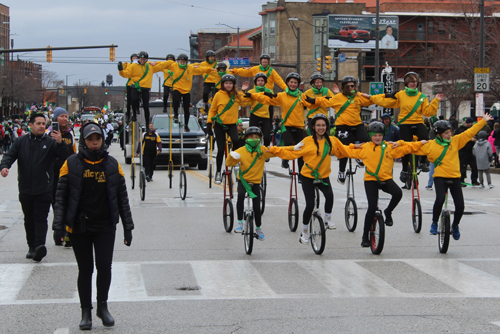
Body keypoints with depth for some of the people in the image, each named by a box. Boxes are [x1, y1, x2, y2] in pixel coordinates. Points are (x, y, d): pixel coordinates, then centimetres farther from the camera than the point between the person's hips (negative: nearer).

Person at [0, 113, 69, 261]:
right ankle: (32, 247, 19)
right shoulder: (21, 142, 7)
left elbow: (64, 155, -9)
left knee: (41, 218, -10)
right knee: (29, 219, 10)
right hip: (25, 189, 3)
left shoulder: (50, 142, 0)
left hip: (44, 189, -3)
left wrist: (60, 143, -29)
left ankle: (39, 245, -20)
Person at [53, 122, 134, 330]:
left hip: (105, 227, 1)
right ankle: (86, 312, 18)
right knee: (85, 270, 6)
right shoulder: (72, 164, -1)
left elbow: (122, 197, 9)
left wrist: (127, 226, 7)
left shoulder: (112, 164, 4)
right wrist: (59, 225, -8)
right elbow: (61, 196, 0)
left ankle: (102, 306, 16)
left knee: (104, 266, -5)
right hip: (79, 227, -1)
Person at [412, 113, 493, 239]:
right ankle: (434, 224, -4)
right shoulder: (430, 145, -2)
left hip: (455, 177, 3)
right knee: (440, 199, -27)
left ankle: (455, 225, 27)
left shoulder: (456, 140, 4)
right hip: (440, 177, -3)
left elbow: (470, 133, 5)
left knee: (460, 205, -3)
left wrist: (483, 121, 3)